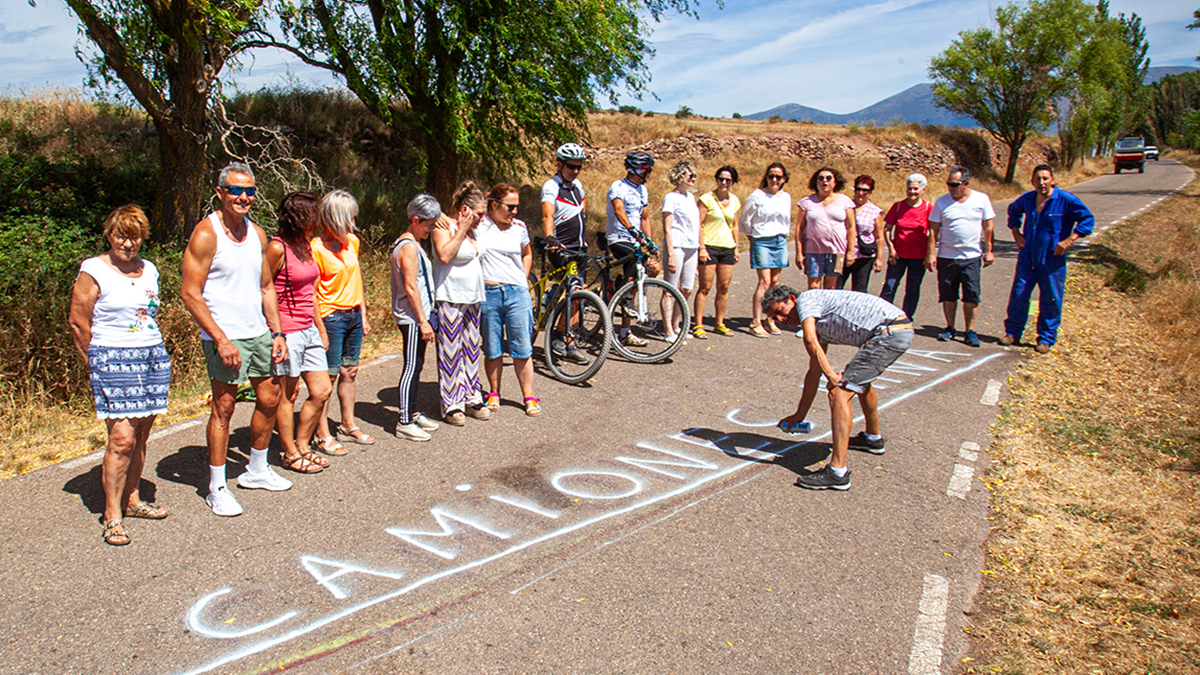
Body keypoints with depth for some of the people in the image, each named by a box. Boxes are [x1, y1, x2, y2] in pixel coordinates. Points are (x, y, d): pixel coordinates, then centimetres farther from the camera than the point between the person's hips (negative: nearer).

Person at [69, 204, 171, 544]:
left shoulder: (149, 270, 13)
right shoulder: (93, 271, -4)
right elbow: (78, 324, -2)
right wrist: (98, 363, 2)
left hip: (153, 358, 6)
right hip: (113, 360, -6)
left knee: (140, 436, 9)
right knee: (122, 438, -11)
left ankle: (132, 500, 24)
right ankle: (112, 515, -1)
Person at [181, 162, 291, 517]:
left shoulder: (257, 234, 11)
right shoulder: (206, 234, -10)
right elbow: (190, 293, -13)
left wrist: (277, 332, 9)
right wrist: (221, 339, -18)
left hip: (259, 332, 7)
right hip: (224, 337, -7)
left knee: (269, 399, 12)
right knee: (224, 407, -3)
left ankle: (257, 470, 30)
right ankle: (217, 488, 10)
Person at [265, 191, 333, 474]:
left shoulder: (305, 245, 11)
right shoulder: (277, 248, -15)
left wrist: (321, 330, 19)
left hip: (308, 330, 9)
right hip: (286, 332, -8)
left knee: (322, 390, 10)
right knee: (287, 395, 5)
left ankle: (302, 445, 26)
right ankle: (290, 455, 19)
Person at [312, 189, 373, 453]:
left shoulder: (352, 241, 8)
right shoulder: (317, 248, -14)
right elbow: (312, 292, -13)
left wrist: (364, 316, 15)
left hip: (354, 315, 7)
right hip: (331, 318, -7)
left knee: (349, 372, 14)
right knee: (328, 376, -1)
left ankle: (348, 425, 27)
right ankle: (323, 435, 9)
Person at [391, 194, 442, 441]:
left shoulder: (412, 244, 16)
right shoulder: (409, 246, -16)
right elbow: (411, 287, -20)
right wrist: (423, 321, -19)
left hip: (416, 316, 10)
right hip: (412, 317, -10)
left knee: (416, 366, 15)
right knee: (412, 367, -6)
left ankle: (413, 413, 26)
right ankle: (404, 423, 0)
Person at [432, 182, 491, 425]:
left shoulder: (470, 230, 14)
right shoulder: (444, 227, -11)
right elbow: (444, 255, -25)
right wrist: (461, 231, -19)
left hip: (473, 298, 9)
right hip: (450, 298, -8)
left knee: (471, 349, 12)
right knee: (451, 351, -3)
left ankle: (471, 398, 22)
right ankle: (451, 405, 5)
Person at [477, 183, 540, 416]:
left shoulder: (519, 227, 8)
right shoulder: (478, 226, -1)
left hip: (517, 293, 2)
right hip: (487, 294, -1)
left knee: (522, 349, 3)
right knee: (492, 350, 8)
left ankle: (529, 397, 13)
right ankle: (494, 393, 26)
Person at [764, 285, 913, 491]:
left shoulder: (806, 299, -1)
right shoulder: (818, 327, 25)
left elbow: (810, 341, -21)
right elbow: (814, 372, 29)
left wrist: (832, 377, -23)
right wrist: (799, 415, 32)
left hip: (889, 331, -11)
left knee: (840, 393, -14)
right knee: (859, 377, 34)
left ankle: (837, 472, -17)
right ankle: (873, 438, 54)